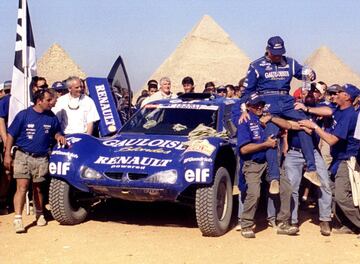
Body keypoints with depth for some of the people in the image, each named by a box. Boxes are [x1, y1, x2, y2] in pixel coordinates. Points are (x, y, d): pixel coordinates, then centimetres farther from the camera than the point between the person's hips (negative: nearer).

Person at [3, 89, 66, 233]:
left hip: (41, 159, 3)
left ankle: (40, 215, 31)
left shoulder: (51, 117, 3)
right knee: (22, 187, -11)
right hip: (23, 156, -3)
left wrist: (59, 136, -6)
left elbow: (56, 132, 19)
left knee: (38, 188, 14)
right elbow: (11, 135, -4)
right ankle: (18, 219, -10)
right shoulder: (24, 115, -7)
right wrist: (7, 155, -7)